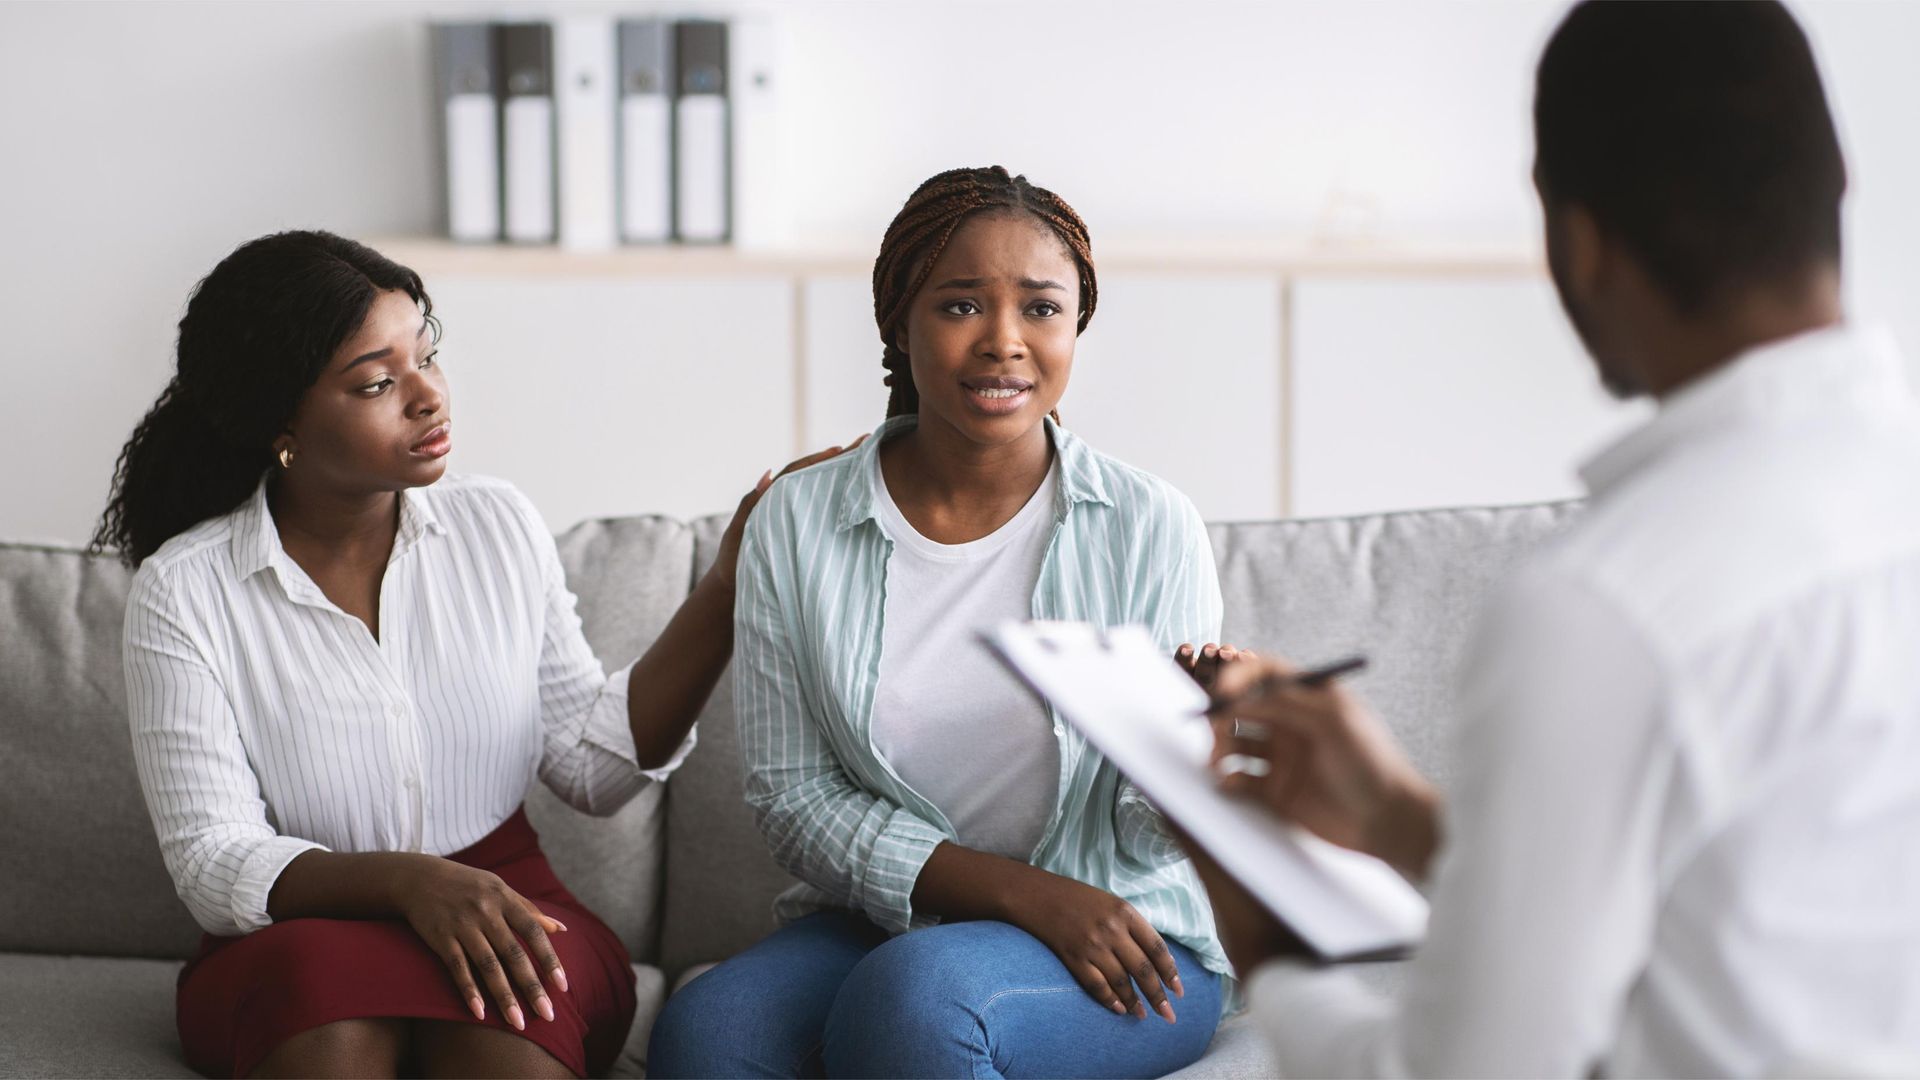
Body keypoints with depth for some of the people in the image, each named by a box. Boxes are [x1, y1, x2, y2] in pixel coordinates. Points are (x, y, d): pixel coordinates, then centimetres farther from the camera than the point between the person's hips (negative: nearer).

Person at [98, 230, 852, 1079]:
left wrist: (725, 590, -3)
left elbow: (594, 762, 6)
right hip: (300, 937, -1)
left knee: (504, 1011, -35)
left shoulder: (496, 526, 5)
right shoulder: (183, 593, -5)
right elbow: (214, 865, -10)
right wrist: (406, 881, -27)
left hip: (502, 905, 1)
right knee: (328, 977, -37)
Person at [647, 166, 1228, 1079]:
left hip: (1126, 938, -2)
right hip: (884, 917, 2)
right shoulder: (796, 525, 0)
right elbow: (794, 797, -2)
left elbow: (1153, 831, -3)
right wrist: (1022, 892, -15)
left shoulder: (1149, 530, -5)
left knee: (915, 993, -34)